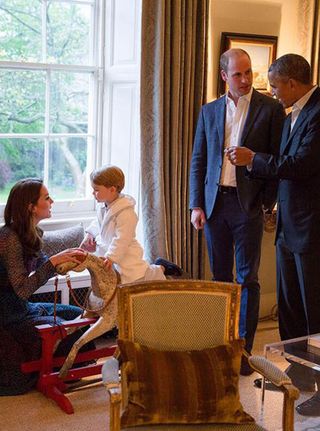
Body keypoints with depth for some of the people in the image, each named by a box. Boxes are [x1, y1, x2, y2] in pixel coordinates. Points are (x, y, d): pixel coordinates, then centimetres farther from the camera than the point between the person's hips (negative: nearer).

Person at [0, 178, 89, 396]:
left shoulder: (29, 234, 5)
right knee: (75, 333, -13)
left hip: (24, 307, 10)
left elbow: (44, 267, 9)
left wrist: (69, 257, -6)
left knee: (80, 316, 11)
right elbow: (23, 289, -28)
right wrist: (54, 261, -30)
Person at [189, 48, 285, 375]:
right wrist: (196, 205, 2)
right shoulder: (209, 111, 9)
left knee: (247, 279, 2)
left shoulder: (270, 109, -2)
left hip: (248, 204, -4)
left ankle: (244, 349, 10)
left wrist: (267, 202, -9)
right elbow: (198, 161, 9)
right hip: (214, 203, 4)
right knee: (220, 277, 13)